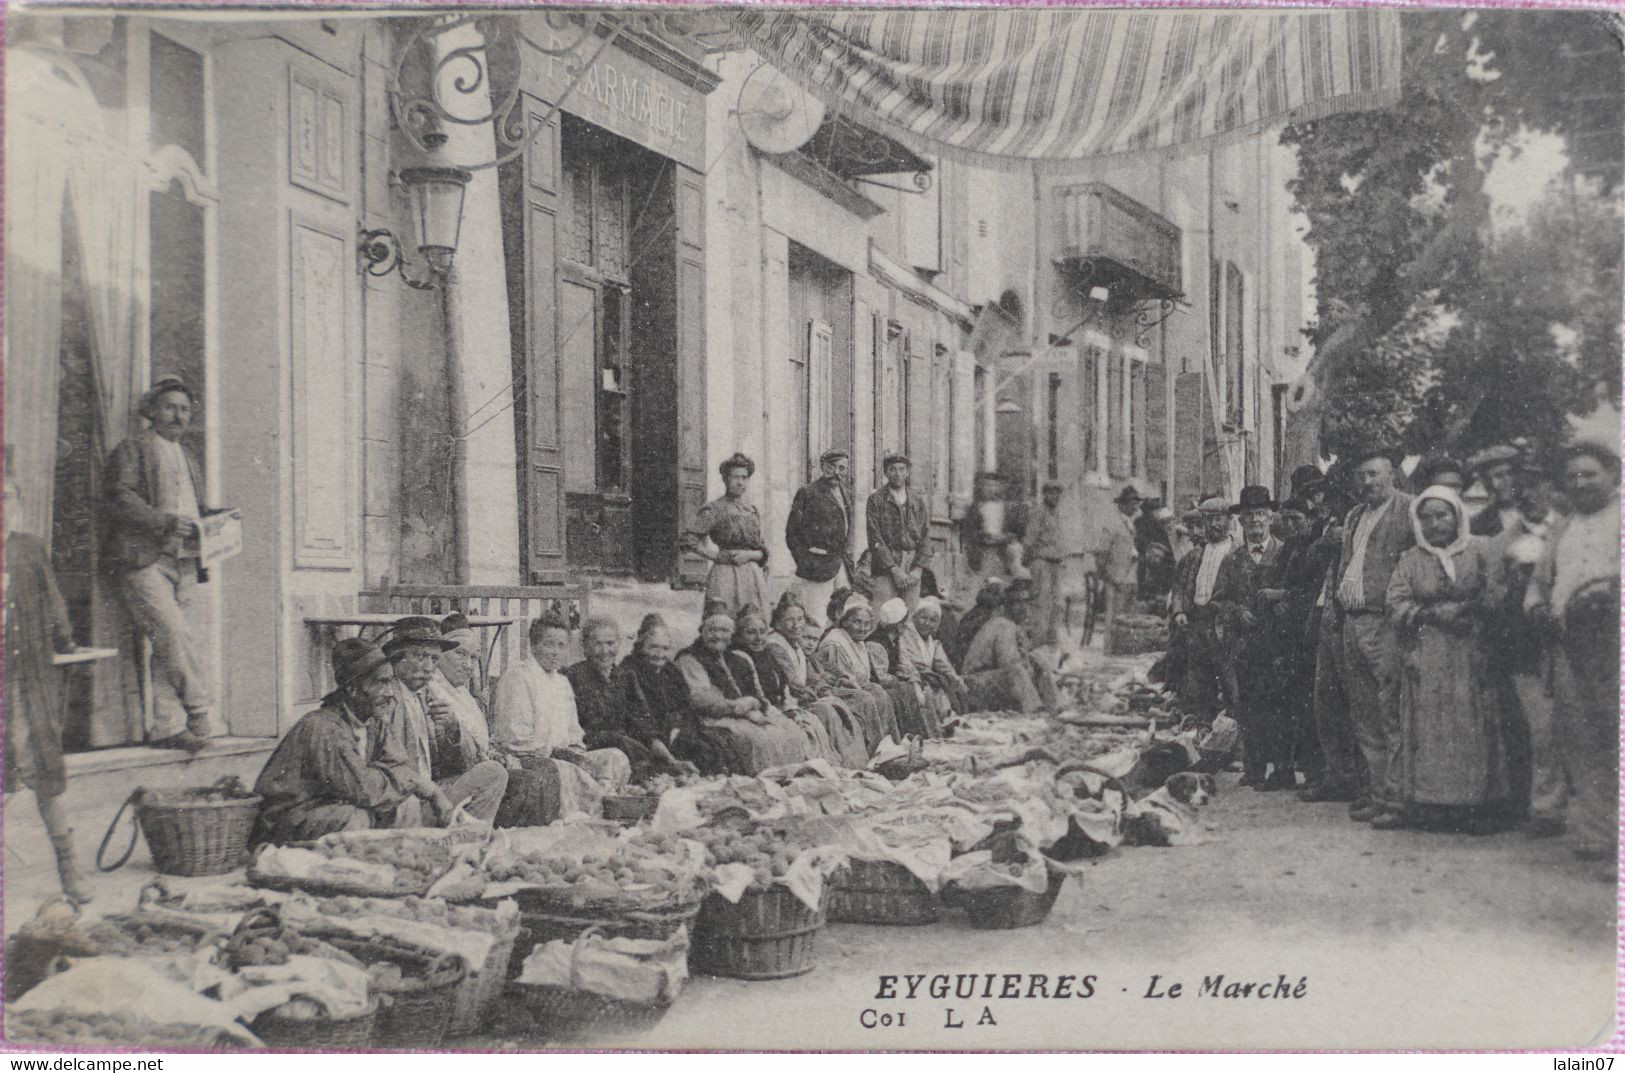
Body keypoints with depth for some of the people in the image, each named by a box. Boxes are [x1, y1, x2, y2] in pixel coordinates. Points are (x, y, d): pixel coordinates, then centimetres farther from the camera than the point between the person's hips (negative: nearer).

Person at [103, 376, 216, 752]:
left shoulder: (186, 456, 26)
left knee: (170, 647, 2)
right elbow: (121, 499, -9)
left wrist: (207, 529, 10)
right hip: (144, 561, -6)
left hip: (184, 563, 6)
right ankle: (202, 715, -16)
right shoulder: (131, 450, 4)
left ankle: (167, 728, 3)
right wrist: (167, 523, -20)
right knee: (173, 635, -19)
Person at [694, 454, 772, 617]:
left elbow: (763, 550, 16)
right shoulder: (714, 509, -2)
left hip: (753, 576, 5)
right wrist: (715, 556, -9)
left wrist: (749, 555, -3)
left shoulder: (752, 510, 15)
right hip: (725, 575, -5)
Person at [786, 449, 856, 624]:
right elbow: (792, 533, -5)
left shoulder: (845, 495, 17)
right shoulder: (808, 493, -4)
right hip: (818, 566, -7)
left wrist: (849, 561, 15)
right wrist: (805, 563, -10)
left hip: (841, 565, 7)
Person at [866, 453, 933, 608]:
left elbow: (926, 537, 9)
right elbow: (875, 538, -4)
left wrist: (918, 570, -3)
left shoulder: (918, 500, 12)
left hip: (913, 569, 3)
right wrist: (894, 570, -11)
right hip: (884, 568, -3)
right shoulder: (876, 500, 2)